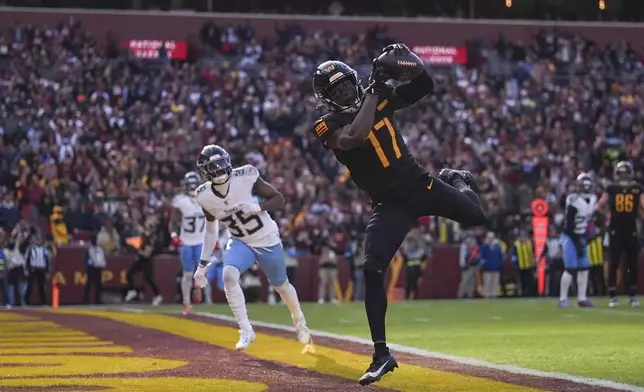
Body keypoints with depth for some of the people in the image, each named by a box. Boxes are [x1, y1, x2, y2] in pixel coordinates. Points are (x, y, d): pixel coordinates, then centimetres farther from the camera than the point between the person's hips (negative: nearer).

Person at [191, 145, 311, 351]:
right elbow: (211, 229, 3)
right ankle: (246, 331, -14)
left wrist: (257, 207, -34)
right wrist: (202, 265, 4)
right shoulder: (205, 196, -13)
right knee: (229, 276, -26)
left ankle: (299, 321, 46)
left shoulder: (245, 178, -24)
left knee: (281, 285, 15)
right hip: (240, 242, 2)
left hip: (267, 240, -2)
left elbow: (279, 199, -15)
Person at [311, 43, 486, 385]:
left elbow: (425, 86, 0)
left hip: (419, 184, 4)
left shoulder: (378, 98, -2)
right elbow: (355, 137, -36)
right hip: (390, 203, -3)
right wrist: (374, 90, -33)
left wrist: (408, 59, -19)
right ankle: (381, 354, -11)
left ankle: (456, 180, 49)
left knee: (475, 217, 11)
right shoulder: (329, 126, -14)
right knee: (372, 270, -19)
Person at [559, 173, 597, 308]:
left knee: (584, 268, 6)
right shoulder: (574, 202, -21)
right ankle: (563, 299, -4)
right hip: (570, 237, -8)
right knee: (570, 269, -10)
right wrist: (577, 243, -18)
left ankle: (582, 298, 12)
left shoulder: (592, 199, 2)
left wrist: (584, 239, 7)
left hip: (581, 237, 8)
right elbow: (569, 225, -20)